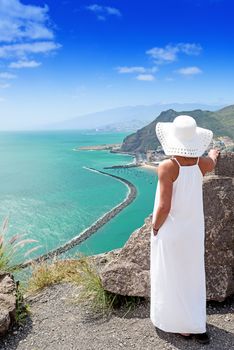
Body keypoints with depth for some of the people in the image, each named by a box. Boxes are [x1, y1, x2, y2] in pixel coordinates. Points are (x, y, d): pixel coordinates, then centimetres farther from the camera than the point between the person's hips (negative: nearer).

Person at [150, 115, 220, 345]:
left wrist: (154, 227, -6)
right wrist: (214, 154, 43)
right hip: (193, 229, 6)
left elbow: (164, 207, -24)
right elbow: (212, 163, 20)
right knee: (192, 274, 22)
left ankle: (186, 326, 27)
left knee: (172, 277, 12)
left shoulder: (167, 167, -25)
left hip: (170, 229, -6)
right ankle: (195, 322, 39)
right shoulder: (202, 163, -7)